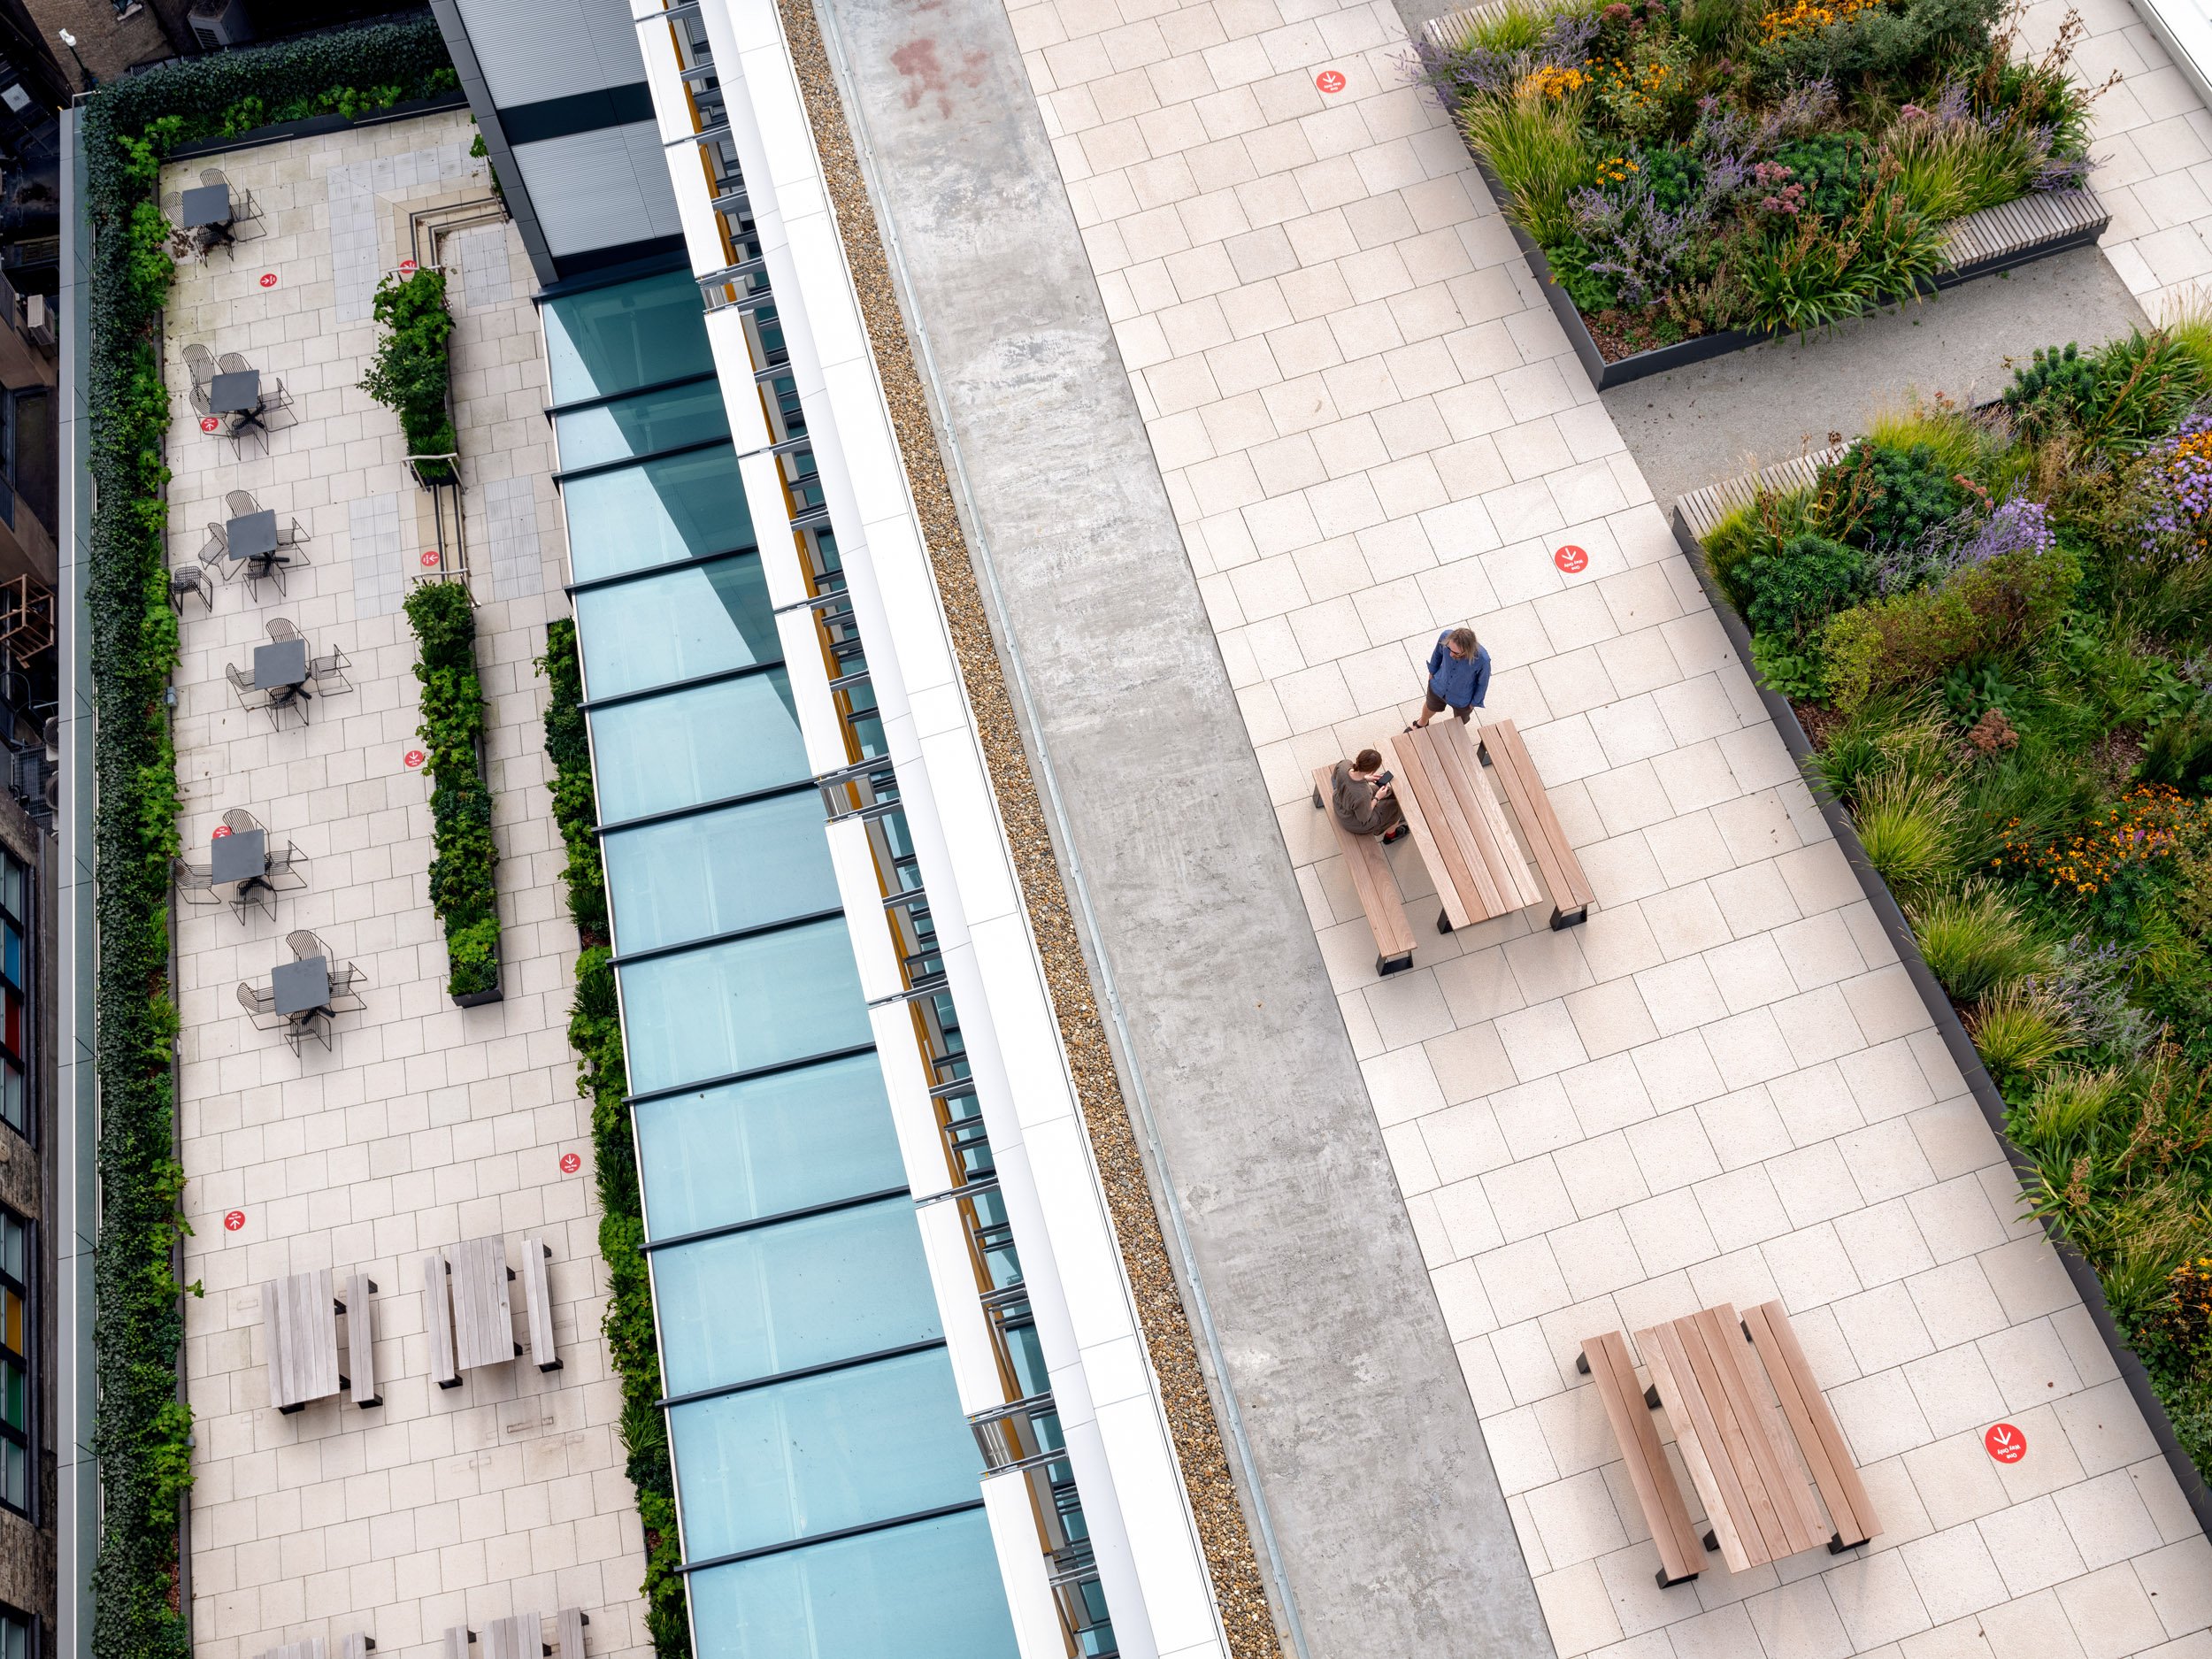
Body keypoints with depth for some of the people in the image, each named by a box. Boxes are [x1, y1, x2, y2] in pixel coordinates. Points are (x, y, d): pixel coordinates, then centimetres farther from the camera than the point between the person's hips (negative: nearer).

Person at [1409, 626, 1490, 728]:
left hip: (1462, 699, -2)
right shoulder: (1446, 636, -36)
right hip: (1438, 687, 2)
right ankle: (1422, 723, 69)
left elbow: (1483, 682, -19)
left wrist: (1474, 702, -3)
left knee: (1460, 723, 30)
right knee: (1431, 706, 35)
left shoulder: (1482, 659, -42)